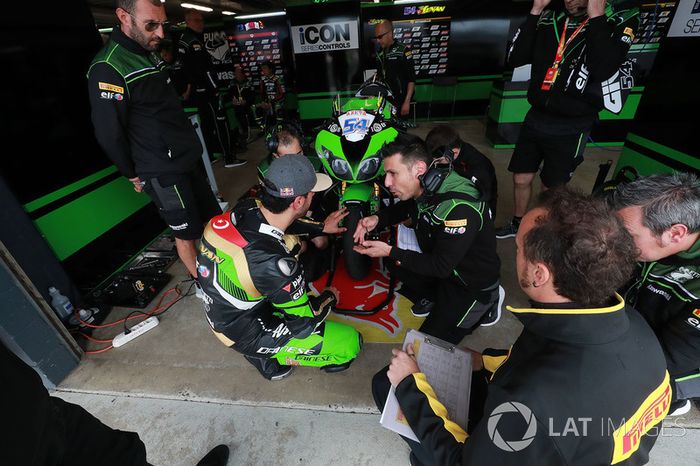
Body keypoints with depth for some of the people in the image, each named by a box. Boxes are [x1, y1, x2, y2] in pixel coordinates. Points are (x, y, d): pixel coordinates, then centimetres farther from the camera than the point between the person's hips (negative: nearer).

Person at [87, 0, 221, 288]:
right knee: (186, 232, 4)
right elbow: (109, 134, -15)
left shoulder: (149, 54, 11)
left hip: (188, 158, 9)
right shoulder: (108, 68, -17)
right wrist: (133, 174, -3)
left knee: (213, 216, 17)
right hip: (163, 173, -9)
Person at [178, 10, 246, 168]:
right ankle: (229, 158, -8)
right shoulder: (194, 41, -15)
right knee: (220, 121, -9)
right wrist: (215, 88, -16)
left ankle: (208, 155, 20)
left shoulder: (183, 39, 17)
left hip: (197, 89, 10)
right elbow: (204, 69, -20)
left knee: (206, 122, 14)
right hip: (206, 89, -10)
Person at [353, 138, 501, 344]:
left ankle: (487, 303, 12)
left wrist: (390, 252, -28)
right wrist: (377, 219, -11)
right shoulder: (424, 188, -12)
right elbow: (403, 208, 10)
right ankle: (433, 297, 15)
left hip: (473, 284, -7)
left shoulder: (460, 208, -35)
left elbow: (442, 267, -29)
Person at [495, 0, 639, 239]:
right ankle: (517, 224, 35)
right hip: (536, 118, 3)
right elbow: (515, 59, -6)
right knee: (521, 179, 11)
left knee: (552, 189, 10)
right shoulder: (550, 19, 4)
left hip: (570, 128, -3)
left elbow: (601, 71, -22)